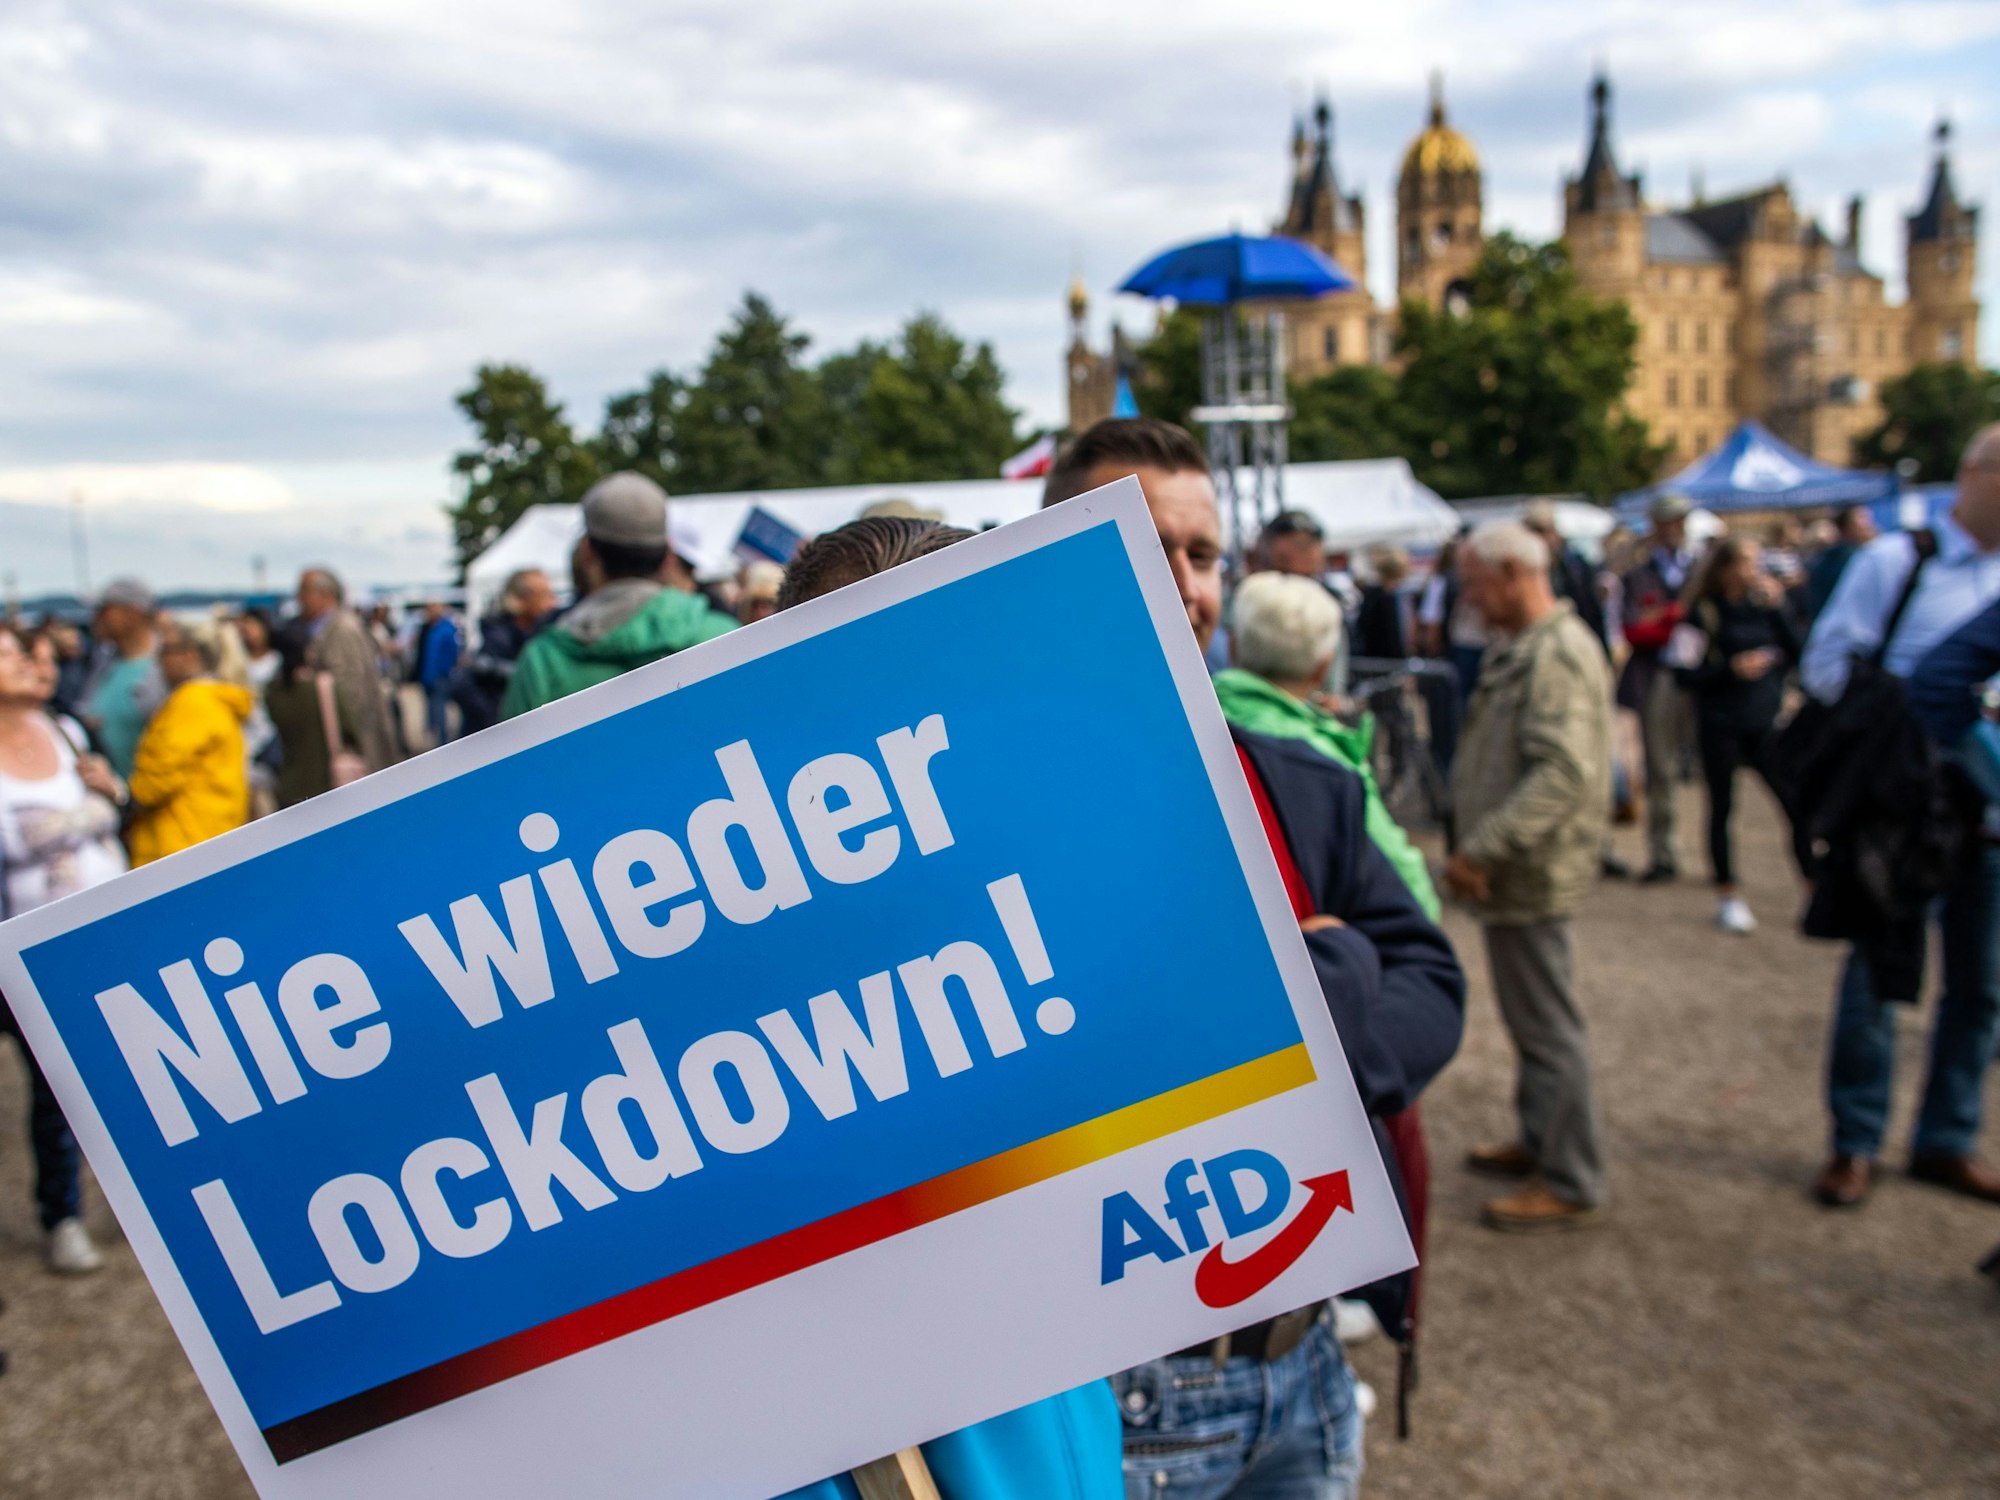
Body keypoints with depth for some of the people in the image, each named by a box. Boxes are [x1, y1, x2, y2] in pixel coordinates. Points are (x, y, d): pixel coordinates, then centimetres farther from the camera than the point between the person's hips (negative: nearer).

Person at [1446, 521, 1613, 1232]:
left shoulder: (1560, 653, -19)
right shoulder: (1521, 648, 13)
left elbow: (1565, 772, -29)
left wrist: (1481, 850, -28)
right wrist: (1481, 847, 15)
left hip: (1532, 872, -10)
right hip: (1515, 866, 10)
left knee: (1547, 1024, 0)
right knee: (1530, 1017, 20)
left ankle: (1571, 1184, 12)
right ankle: (1540, 1142, 35)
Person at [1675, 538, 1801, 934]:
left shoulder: (1764, 604, 7)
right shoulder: (1702, 612, -4)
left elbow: (1794, 654, 0)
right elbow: (1688, 674, -7)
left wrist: (1777, 608, -6)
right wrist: (1731, 669, -20)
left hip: (1764, 722, 3)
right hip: (1720, 726, -3)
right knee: (1722, 808, 5)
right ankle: (1728, 897, 17)